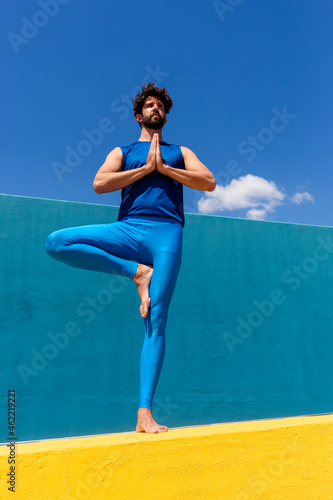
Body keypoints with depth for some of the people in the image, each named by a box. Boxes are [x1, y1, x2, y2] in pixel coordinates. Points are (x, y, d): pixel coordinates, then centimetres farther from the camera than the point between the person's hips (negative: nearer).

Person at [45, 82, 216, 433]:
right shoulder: (122, 152, 22)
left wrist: (163, 167, 0)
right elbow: (99, 184, 2)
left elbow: (209, 182, 6)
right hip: (127, 230, 1)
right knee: (56, 242, -21)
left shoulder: (180, 152, 24)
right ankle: (137, 272, -13)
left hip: (166, 233, -1)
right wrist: (145, 168, 0)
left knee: (156, 321, -10)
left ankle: (144, 413, -4)